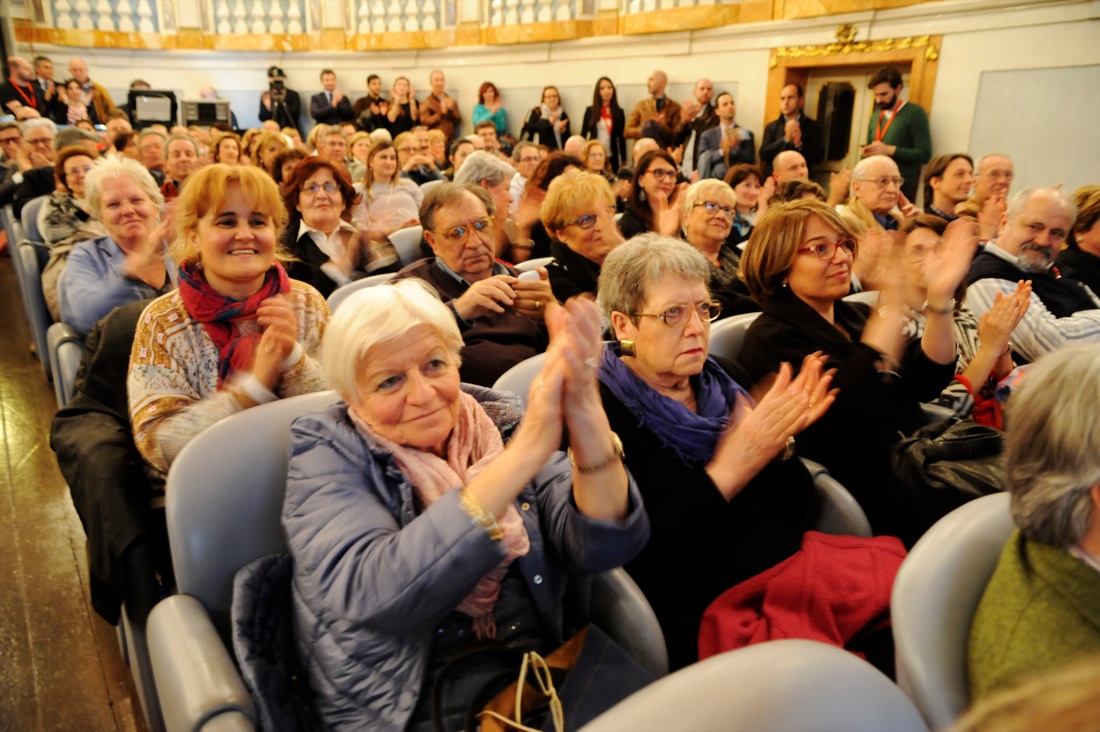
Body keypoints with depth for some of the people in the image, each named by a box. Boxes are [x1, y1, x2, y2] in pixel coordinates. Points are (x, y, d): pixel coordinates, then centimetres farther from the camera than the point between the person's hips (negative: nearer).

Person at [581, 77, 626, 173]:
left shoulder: (619, 112, 6)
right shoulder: (590, 111, 5)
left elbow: (622, 138, 7)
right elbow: (583, 134, 6)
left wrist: (623, 160, 4)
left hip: (612, 157, 1)